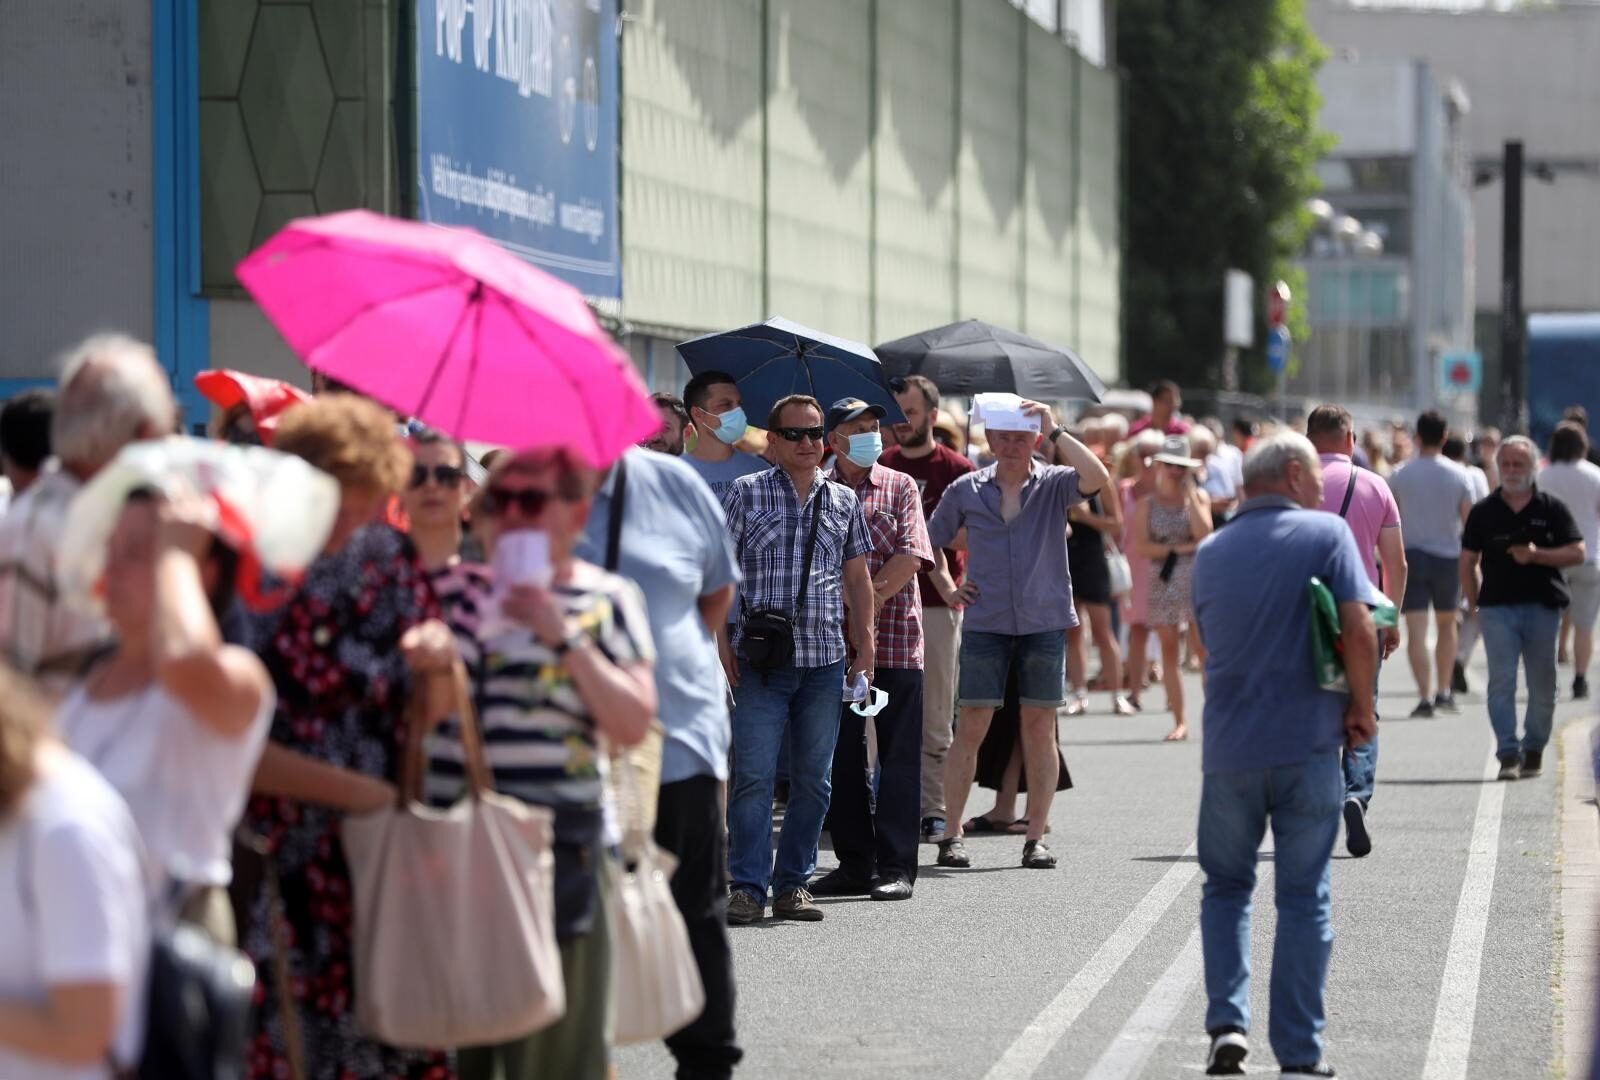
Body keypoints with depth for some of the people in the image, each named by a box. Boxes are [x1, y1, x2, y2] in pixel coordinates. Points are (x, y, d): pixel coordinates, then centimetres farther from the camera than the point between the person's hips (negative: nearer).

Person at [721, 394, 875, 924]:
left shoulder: (843, 500, 13)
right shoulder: (745, 493, 3)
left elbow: (858, 578, 18)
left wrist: (866, 643, 10)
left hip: (825, 661, 4)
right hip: (758, 660, -4)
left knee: (813, 778, 6)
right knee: (754, 775, -8)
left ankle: (794, 882, 14)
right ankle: (748, 886, -5)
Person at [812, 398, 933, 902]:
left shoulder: (900, 487, 7)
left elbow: (911, 555, -4)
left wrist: (872, 601, -13)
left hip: (895, 638, -1)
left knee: (898, 753, -1)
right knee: (842, 752, 5)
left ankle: (896, 865, 2)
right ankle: (854, 863, 13)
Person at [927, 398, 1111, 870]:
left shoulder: (1053, 485, 2)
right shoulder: (966, 490, 6)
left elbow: (1097, 478, -19)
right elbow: (931, 544, 16)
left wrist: (1055, 432, -19)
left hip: (1044, 621, 0)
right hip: (985, 623, 0)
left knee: (1040, 730, 2)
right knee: (971, 727, -3)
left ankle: (1036, 837, 7)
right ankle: (951, 835, 0)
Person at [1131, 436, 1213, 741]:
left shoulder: (1199, 497, 7)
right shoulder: (1147, 504, 7)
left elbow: (1203, 533, -10)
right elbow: (1140, 547, -3)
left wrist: (1190, 494, -8)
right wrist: (1176, 549, -11)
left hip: (1196, 579, -1)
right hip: (1162, 581, 1)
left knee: (1204, 647, -8)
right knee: (1169, 650, 2)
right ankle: (1179, 721, 7)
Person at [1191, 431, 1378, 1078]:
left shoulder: (1210, 553, 12)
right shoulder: (1326, 534, -2)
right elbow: (1359, 633, -12)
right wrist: (1361, 708, 2)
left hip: (1229, 747, 3)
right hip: (1309, 744, -3)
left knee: (1226, 887, 17)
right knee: (1303, 898, 5)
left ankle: (1228, 1024, 1)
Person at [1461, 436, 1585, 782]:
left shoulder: (1552, 509, 4)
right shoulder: (1483, 512, 7)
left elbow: (1577, 554, 0)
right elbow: (1468, 561, 10)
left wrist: (1537, 555, -14)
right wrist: (1474, 605, 3)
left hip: (1542, 607, 0)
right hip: (1498, 607, 0)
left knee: (1542, 685, 7)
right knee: (1501, 682, -9)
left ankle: (1533, 749, 22)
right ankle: (1508, 754, -11)